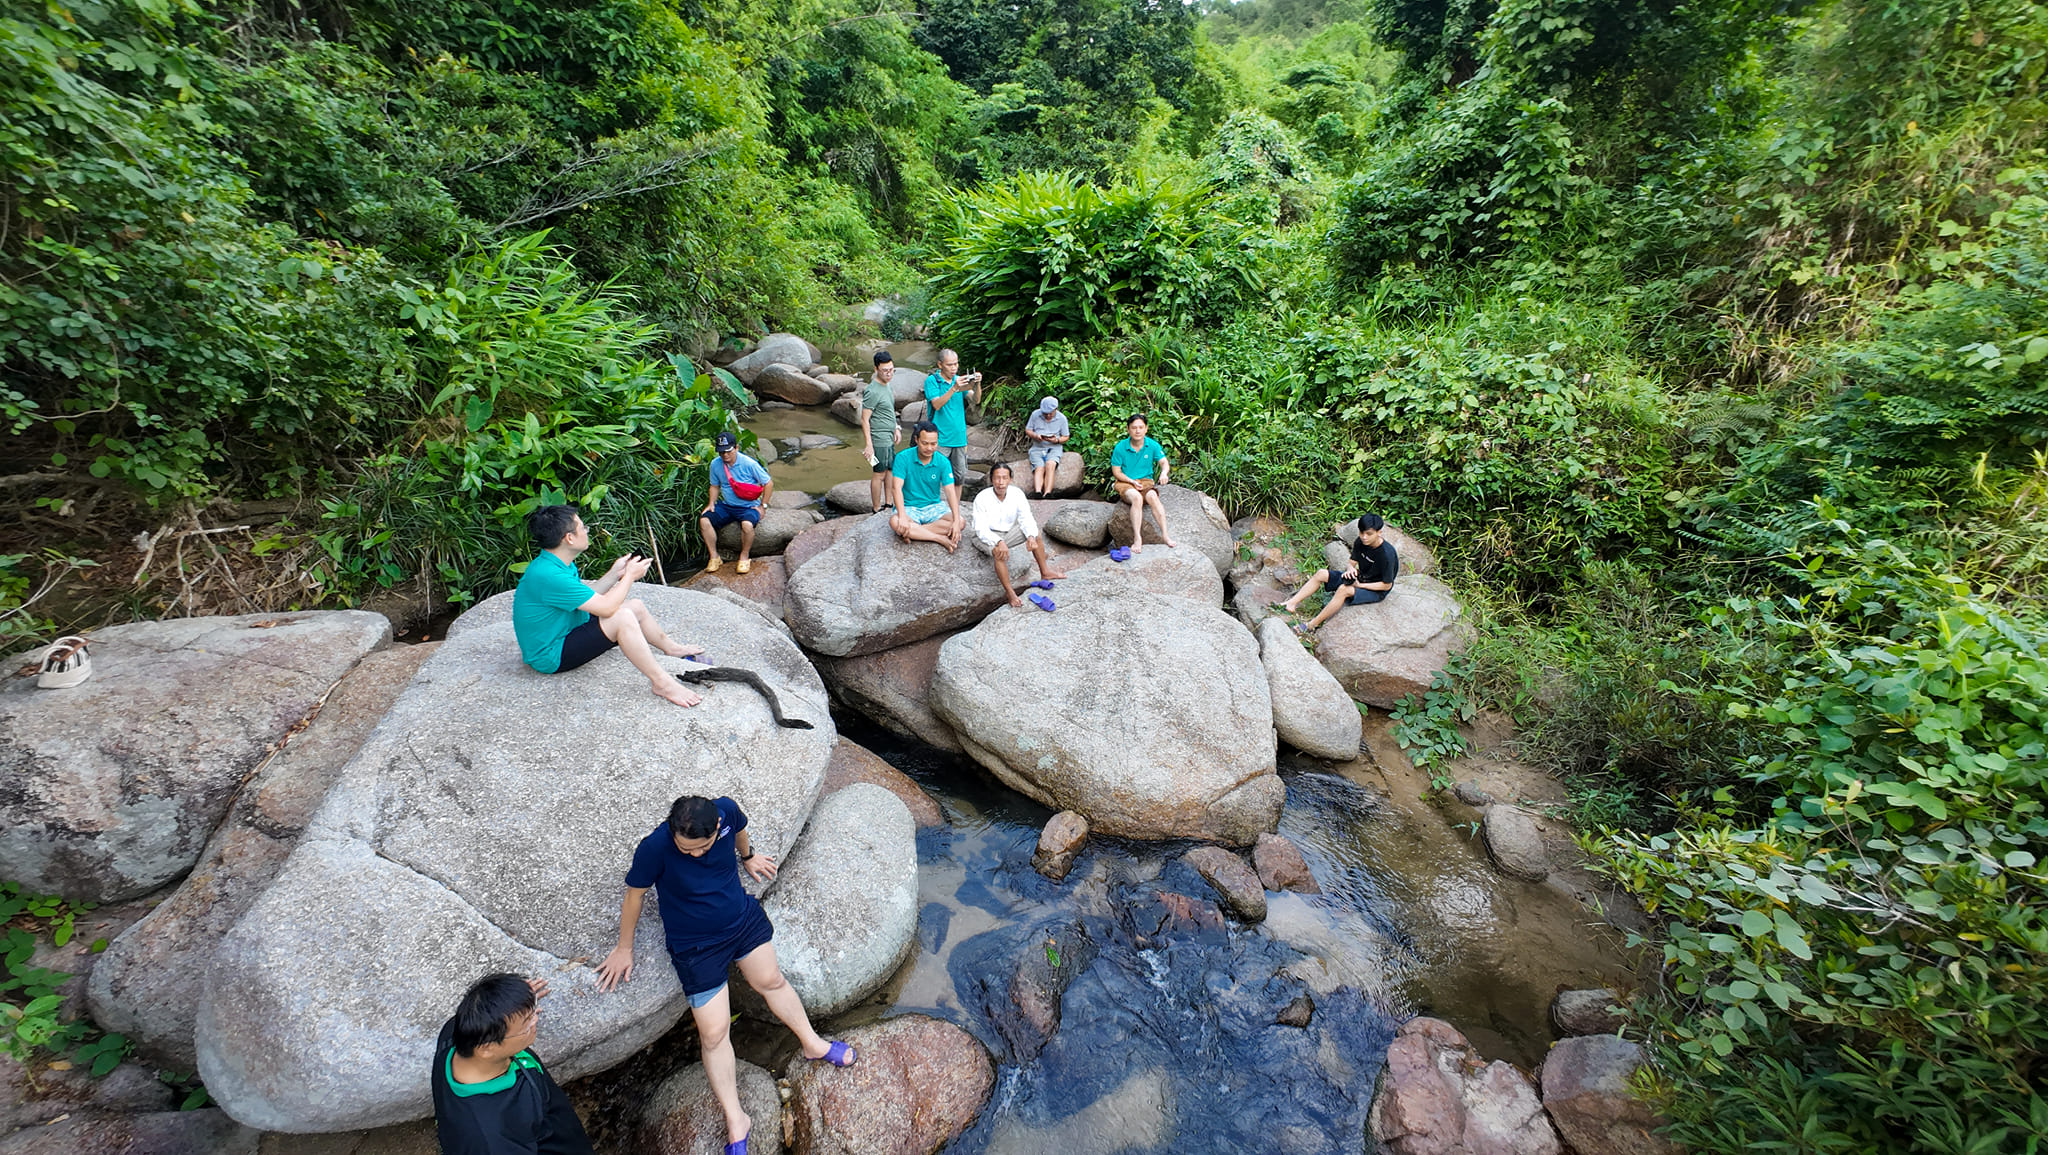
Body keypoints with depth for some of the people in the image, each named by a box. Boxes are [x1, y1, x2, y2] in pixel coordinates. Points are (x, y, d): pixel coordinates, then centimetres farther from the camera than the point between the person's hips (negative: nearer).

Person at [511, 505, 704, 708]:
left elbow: (588, 598, 11)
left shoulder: (555, 563, 2)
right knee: (621, 617, -29)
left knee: (637, 606, 11)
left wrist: (615, 574, 3)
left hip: (570, 631, 11)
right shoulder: (547, 575, -31)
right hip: (551, 657, -11)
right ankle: (662, 683, -27)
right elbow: (606, 607, -30)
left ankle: (670, 647, 34)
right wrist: (630, 576, -16)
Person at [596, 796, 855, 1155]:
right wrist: (624, 948, 1)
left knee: (771, 980, 19)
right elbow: (634, 895, -13)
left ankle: (812, 1043, 42)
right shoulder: (654, 849, -32)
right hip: (695, 946, -3)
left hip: (744, 919, 3)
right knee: (713, 1032, 2)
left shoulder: (727, 811, -24)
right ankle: (736, 1123, 21)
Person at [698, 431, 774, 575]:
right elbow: (715, 486, 16)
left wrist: (762, 506, -7)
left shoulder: (749, 464, -14)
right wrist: (711, 503, -1)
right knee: (704, 520, -19)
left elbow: (769, 483, -6)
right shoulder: (715, 464, 0)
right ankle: (714, 557, -6)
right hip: (726, 506, 5)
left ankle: (744, 557, -11)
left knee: (747, 524, -36)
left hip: (748, 506, -5)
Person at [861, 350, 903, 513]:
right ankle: (876, 510, 10)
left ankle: (888, 503, 29)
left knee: (890, 470, 16)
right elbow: (864, 420, -20)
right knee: (879, 474, -1)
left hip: (888, 438, 9)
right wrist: (868, 445, -23)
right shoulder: (872, 391, -20)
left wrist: (895, 429, 24)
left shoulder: (886, 384, 9)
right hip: (879, 440, -9)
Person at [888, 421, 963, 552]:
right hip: (909, 508, -2)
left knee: (961, 521, -22)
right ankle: (941, 538, -29)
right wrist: (902, 516, -34)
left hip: (934, 507, 3)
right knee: (894, 522, -35)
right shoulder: (903, 458, -12)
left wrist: (956, 521, -27)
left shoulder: (943, 462, -6)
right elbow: (896, 488, -19)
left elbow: (950, 491, -13)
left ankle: (913, 532, -26)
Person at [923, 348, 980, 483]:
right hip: (940, 440, -5)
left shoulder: (959, 380, 11)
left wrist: (977, 384, -17)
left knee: (959, 477, 9)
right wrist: (954, 388, -26)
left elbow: (976, 400, 2)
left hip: (959, 438, 5)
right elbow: (937, 404, -17)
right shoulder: (932, 381, -3)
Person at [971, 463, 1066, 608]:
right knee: (999, 552, -36)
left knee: (1035, 532, -4)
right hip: (986, 536, -6)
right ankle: (1009, 592, -27)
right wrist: (999, 542, -42)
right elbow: (981, 529, -27)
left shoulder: (1016, 493, -9)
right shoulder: (982, 498, -23)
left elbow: (1026, 518, -10)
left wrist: (1031, 536, -30)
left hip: (1008, 532, 6)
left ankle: (1045, 573, 6)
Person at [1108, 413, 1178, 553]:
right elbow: (1116, 472, 0)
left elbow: (1164, 463, -4)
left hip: (1146, 481, 2)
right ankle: (1137, 539, -42)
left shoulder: (1152, 445, 1)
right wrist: (1132, 482, -13)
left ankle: (1165, 535, -40)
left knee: (1152, 496, -34)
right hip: (1125, 483, -2)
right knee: (1136, 497, -36)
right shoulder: (1120, 447, -3)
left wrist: (1164, 473, -28)